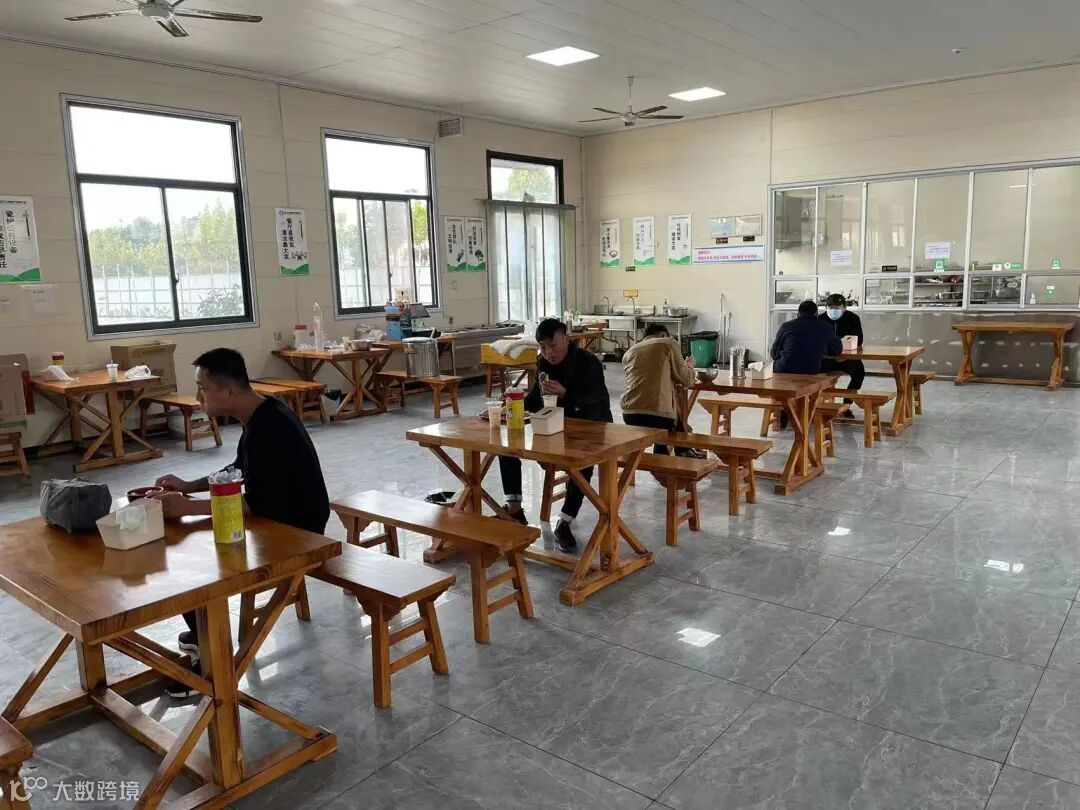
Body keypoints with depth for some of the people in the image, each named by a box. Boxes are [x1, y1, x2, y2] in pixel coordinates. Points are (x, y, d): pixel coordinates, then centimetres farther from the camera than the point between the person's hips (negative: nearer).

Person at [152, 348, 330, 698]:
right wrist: (190, 486, 7)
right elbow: (240, 472, 18)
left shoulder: (269, 430, -28)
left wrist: (188, 507, -29)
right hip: (279, 520, 10)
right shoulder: (261, 415, 4)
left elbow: (257, 504, -31)